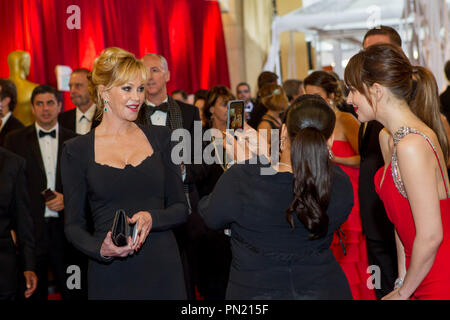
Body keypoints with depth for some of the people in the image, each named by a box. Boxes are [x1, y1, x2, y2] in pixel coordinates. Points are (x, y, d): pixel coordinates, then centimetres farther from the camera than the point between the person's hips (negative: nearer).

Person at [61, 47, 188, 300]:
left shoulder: (159, 137, 5)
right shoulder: (77, 151, 0)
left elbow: (181, 209, 6)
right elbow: (74, 224, 2)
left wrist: (151, 218, -14)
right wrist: (101, 249, -17)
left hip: (163, 269, 2)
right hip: (110, 277, -2)